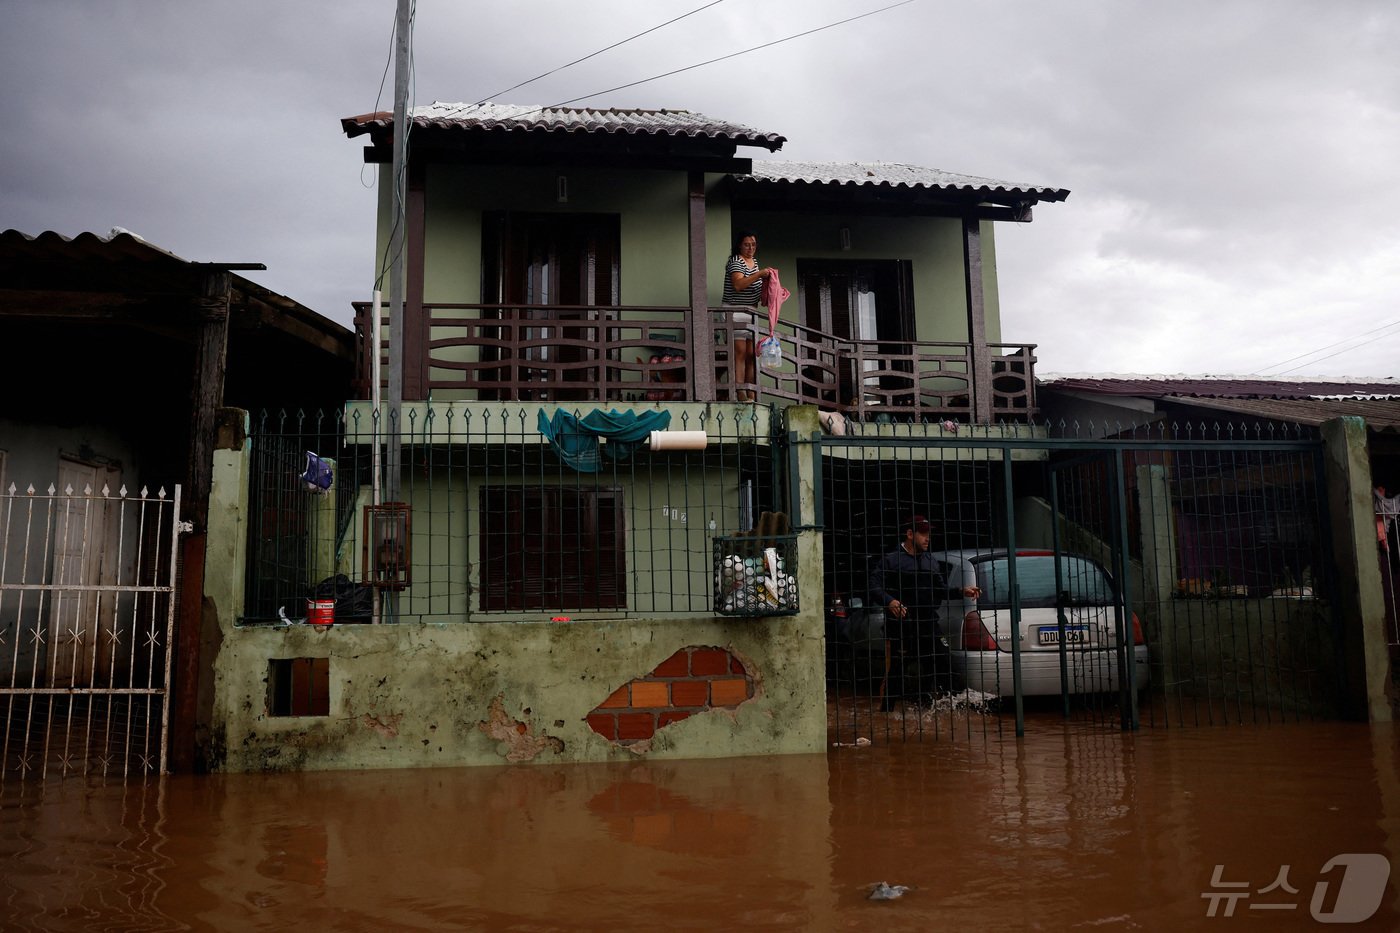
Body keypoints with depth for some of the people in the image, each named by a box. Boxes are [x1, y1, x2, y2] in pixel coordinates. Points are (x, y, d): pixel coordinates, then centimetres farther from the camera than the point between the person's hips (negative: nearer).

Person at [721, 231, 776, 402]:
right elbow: (738, 285, -24)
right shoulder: (735, 261, -8)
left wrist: (766, 278, 8)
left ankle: (751, 395, 6)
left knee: (752, 355, 4)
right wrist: (759, 274, -25)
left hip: (751, 313, 8)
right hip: (735, 313, -8)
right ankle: (740, 395, -16)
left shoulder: (755, 262, 18)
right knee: (739, 353, -12)